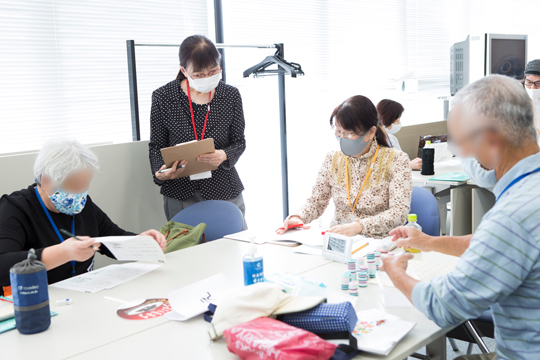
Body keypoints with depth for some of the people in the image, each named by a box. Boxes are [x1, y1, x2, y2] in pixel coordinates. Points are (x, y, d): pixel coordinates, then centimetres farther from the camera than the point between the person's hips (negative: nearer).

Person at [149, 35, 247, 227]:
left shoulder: (231, 95, 2)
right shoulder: (163, 97, -1)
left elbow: (239, 142, 5)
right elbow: (157, 146, 4)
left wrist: (224, 155, -18)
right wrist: (160, 173, -17)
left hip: (225, 192, 1)